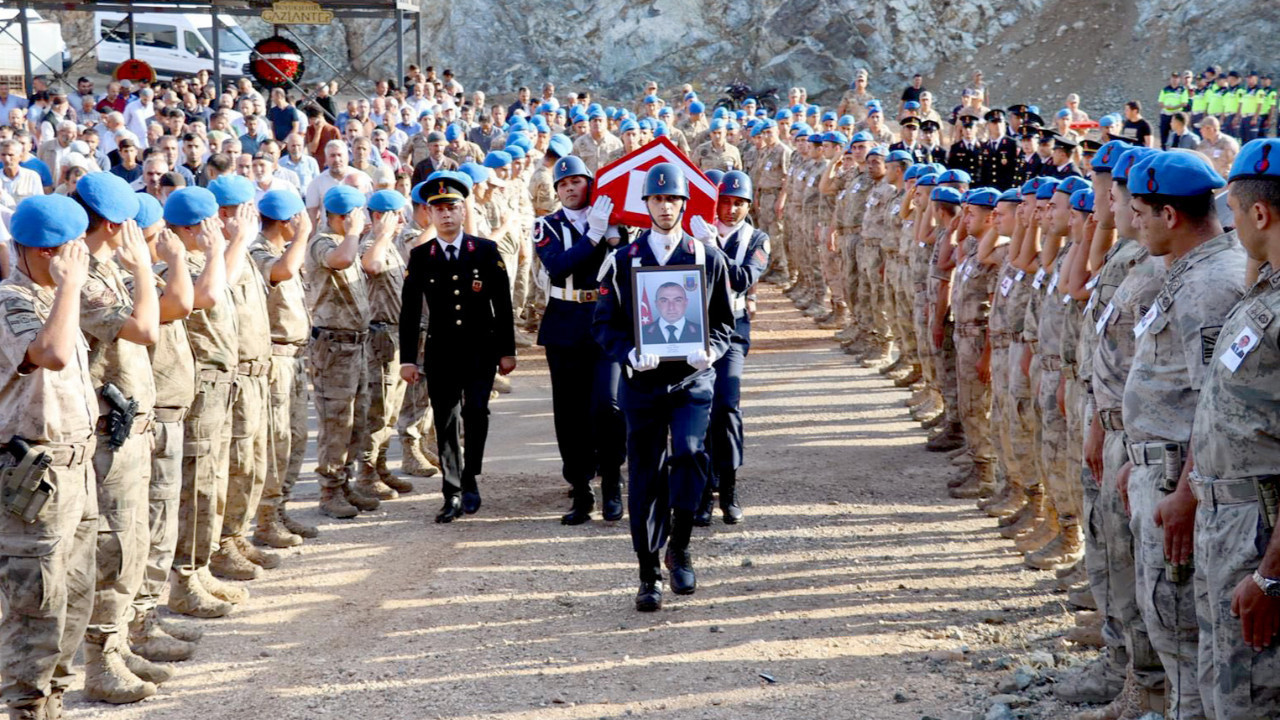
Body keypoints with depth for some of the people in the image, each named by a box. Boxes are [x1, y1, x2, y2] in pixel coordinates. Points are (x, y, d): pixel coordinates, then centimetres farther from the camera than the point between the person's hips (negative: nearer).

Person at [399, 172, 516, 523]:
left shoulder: (486, 251, 1)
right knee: (446, 422, 2)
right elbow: (409, 312, 3)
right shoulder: (420, 257, 3)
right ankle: (453, 495, 10)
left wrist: (507, 350, 2)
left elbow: (503, 304, 4)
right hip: (441, 352, 1)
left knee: (476, 410, -17)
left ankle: (470, 480, 0)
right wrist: (407, 359, -2)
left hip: (481, 348, -1)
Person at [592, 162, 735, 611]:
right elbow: (604, 323, 5)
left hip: (692, 378, 0)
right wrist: (630, 353, -14)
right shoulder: (623, 261, 5)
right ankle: (649, 575, 13)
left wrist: (711, 350, -11)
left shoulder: (708, 259, 7)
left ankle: (679, 547, 0)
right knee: (645, 477, 3)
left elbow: (724, 322, 11)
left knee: (690, 453, -22)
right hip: (642, 381, 0)